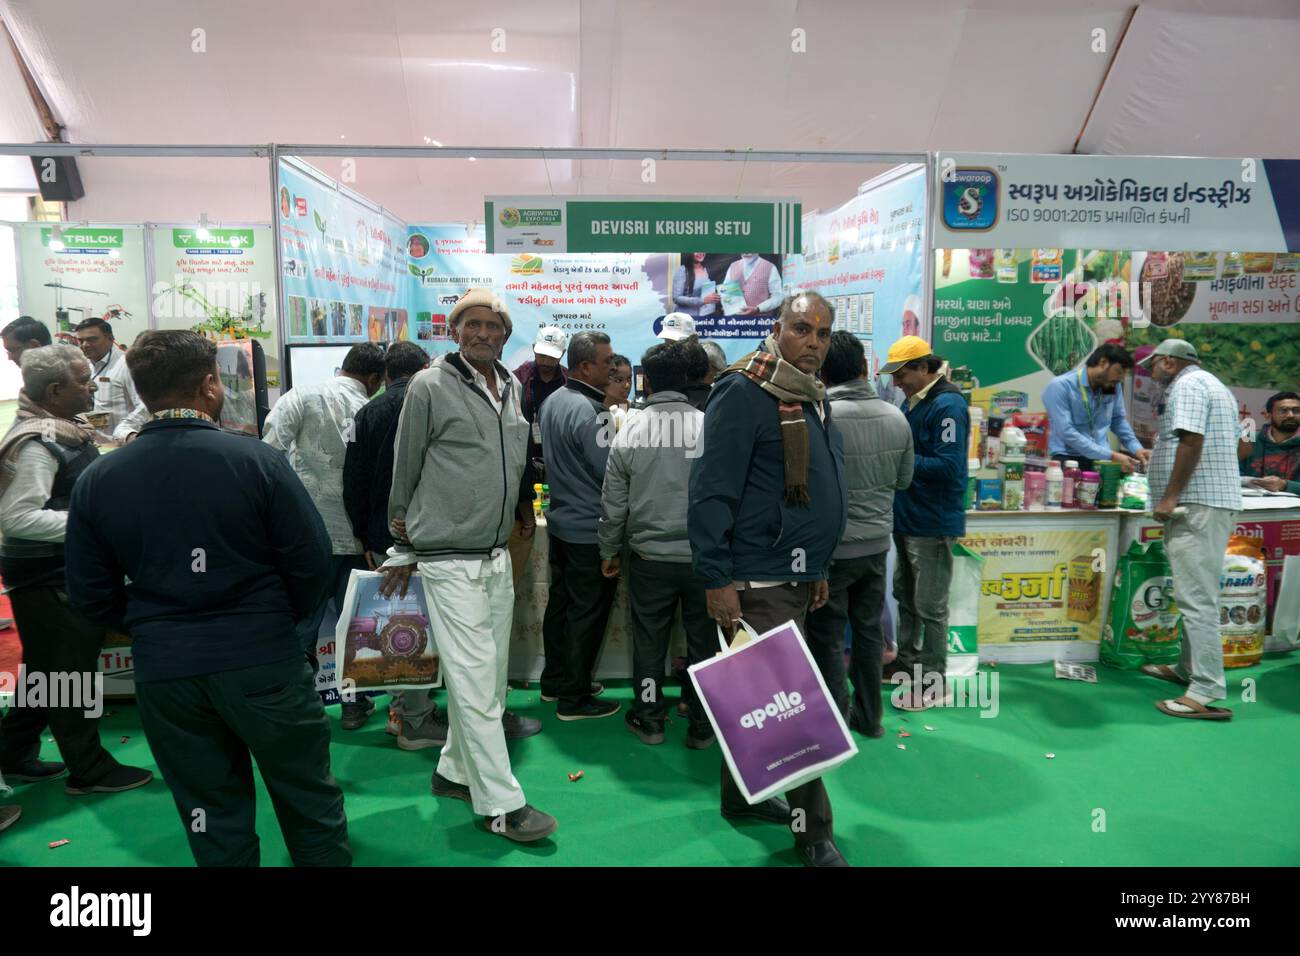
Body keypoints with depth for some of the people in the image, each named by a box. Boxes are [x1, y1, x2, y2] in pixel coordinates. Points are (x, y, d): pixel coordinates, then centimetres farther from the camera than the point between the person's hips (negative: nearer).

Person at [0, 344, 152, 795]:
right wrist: (91, 521, -26)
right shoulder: (36, 443, -23)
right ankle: (89, 769, 15)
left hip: (64, 569, 10)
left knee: (47, 670, 21)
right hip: (48, 578, -10)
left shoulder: (62, 429, 9)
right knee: (70, 672, 2)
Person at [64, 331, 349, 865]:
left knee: (214, 817, 17)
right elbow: (311, 562, -11)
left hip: (162, 673, 3)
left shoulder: (96, 480, -2)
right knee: (308, 800, 15)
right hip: (263, 661, -3)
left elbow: (91, 595, 2)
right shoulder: (256, 461, -13)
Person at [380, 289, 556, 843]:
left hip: (497, 557, 7)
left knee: (489, 677, 13)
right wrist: (404, 549, 5)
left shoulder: (512, 389, 10)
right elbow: (404, 471, -1)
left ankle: (455, 772, 30)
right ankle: (501, 803, 4)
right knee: (473, 681, -4)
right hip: (449, 561, -7)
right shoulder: (430, 387, -8)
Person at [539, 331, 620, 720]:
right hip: (590, 530, -9)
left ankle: (555, 681, 31)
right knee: (587, 614, 1)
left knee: (560, 603, 18)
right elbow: (612, 471, -22)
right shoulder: (589, 411, -23)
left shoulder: (553, 401, 7)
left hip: (561, 523, 9)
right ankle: (574, 698, 11)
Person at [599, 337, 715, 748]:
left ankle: (649, 719, 28)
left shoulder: (630, 432, -5)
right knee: (703, 642, 13)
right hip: (704, 556, -1)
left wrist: (609, 552, 15)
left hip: (649, 558, 1)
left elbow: (613, 502, 1)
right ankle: (701, 725, 24)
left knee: (649, 641, 16)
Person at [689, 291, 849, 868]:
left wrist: (818, 568, 22)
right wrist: (716, 579, -20)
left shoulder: (812, 400, 14)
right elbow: (712, 492, -18)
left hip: (795, 579, 9)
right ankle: (814, 830, 9)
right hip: (755, 583, -9)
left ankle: (742, 794, 35)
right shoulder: (744, 394, -14)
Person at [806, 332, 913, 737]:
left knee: (827, 638, 8)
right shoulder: (896, 417, -3)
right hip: (877, 542, 5)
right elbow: (904, 480, 8)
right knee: (869, 631, 18)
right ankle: (868, 716, 30)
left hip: (830, 548, -5)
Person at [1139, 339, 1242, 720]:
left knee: (1196, 597, -13)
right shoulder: (1212, 385, 23)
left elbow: (1191, 441, -20)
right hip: (1214, 502, 11)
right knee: (1196, 593, 17)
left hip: (1197, 504, -11)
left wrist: (1169, 497, -20)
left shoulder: (1187, 385, -9)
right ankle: (1188, 668, 27)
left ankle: (1207, 693, -14)